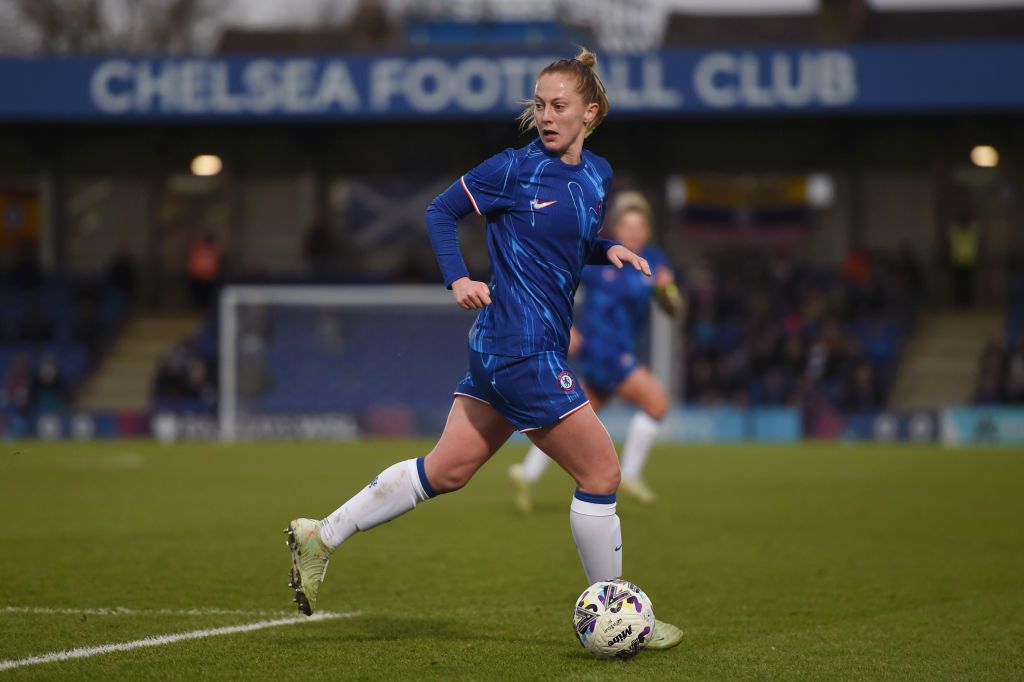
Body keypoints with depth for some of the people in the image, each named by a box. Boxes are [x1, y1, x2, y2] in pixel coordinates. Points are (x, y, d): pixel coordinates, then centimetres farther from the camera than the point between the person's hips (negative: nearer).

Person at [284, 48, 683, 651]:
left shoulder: (597, 175, 11)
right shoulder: (515, 169, -9)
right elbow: (441, 211, 0)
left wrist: (608, 251, 5)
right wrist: (458, 279, -14)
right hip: (524, 351, -8)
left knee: (447, 470, 11)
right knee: (602, 472, -4)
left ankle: (322, 537, 18)